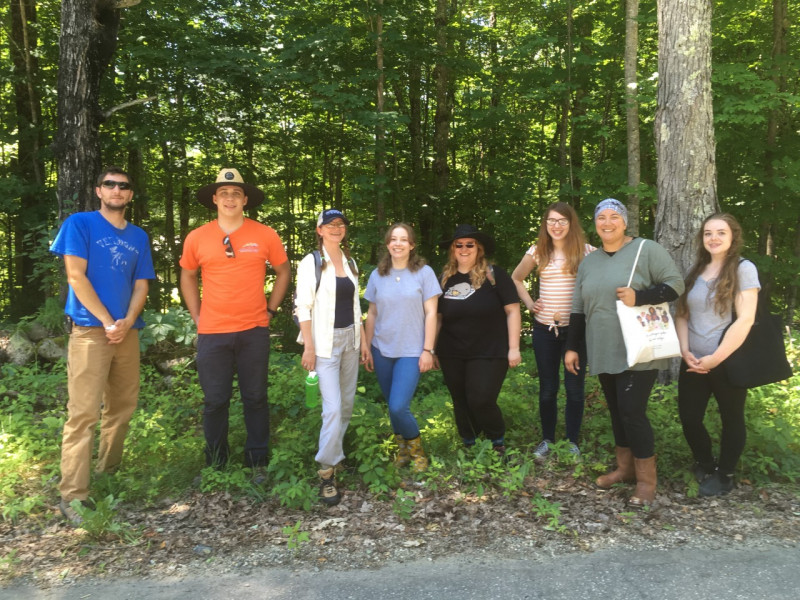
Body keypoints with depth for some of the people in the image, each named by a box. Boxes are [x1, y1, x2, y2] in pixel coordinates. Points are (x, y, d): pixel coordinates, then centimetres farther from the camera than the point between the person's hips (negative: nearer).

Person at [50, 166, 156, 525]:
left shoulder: (138, 236, 14)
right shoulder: (80, 224, 1)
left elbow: (141, 284, 10)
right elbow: (76, 276, -8)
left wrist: (127, 321, -8)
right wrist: (107, 321, -13)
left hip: (127, 332, 6)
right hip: (89, 330, -5)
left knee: (123, 408, 11)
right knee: (84, 413, -10)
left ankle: (109, 473, 27)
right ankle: (73, 496, -8)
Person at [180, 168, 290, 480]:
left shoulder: (265, 235, -2)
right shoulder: (196, 238, 1)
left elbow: (283, 272, 10)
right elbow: (188, 277, 15)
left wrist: (270, 309, 4)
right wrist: (196, 316, 7)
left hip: (254, 331, 0)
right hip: (212, 333, 1)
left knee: (255, 398, 9)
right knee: (215, 400, 9)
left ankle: (258, 461, 23)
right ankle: (215, 463, 26)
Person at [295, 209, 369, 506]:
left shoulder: (350, 262, 11)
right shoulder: (311, 263, -6)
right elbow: (303, 307, -10)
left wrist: (363, 340, 13)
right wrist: (308, 347, -14)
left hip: (351, 338, 6)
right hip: (326, 341, -6)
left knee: (347, 403, 12)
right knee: (333, 408, -12)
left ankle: (334, 450, 31)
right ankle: (326, 472, 0)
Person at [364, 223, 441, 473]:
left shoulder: (424, 272, -3)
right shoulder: (377, 275, 5)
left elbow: (431, 313, -4)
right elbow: (372, 314, 10)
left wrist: (428, 350, -8)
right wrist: (367, 349, 8)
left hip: (411, 352, -4)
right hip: (382, 351, 4)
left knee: (398, 407, -12)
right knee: (392, 406, 11)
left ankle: (416, 447, 15)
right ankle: (402, 447, 34)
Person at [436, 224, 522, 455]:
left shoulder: (494, 274, -6)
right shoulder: (445, 278, 7)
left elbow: (512, 310, -6)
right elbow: (437, 317, 13)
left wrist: (514, 347, -10)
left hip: (489, 353, -4)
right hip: (452, 355, 4)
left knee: (481, 401, -9)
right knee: (461, 403, 11)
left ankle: (498, 441, 20)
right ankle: (469, 447, 31)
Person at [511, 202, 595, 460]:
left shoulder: (586, 251, -4)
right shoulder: (537, 252, 4)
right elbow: (516, 278, 17)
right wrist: (528, 303, 6)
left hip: (576, 328, -2)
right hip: (544, 329, 2)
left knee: (574, 387, 5)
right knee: (547, 388, 11)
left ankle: (572, 442, 20)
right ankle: (547, 439, 25)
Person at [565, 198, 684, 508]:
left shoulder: (646, 250, -4)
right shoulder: (588, 262, 13)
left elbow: (675, 284, -8)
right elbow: (578, 309, 16)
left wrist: (638, 296, -22)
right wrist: (572, 346, 13)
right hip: (604, 354, 6)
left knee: (632, 412, -8)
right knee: (617, 411, 13)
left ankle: (647, 479, 7)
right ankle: (625, 467, 29)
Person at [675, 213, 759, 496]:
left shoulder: (743, 269, -8)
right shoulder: (694, 271, 9)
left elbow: (745, 319, -15)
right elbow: (681, 315, 8)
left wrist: (715, 358, -17)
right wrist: (685, 351, -7)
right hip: (694, 363, 5)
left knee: (731, 420, 11)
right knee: (689, 418, 7)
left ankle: (724, 476, 29)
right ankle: (705, 466, 32)